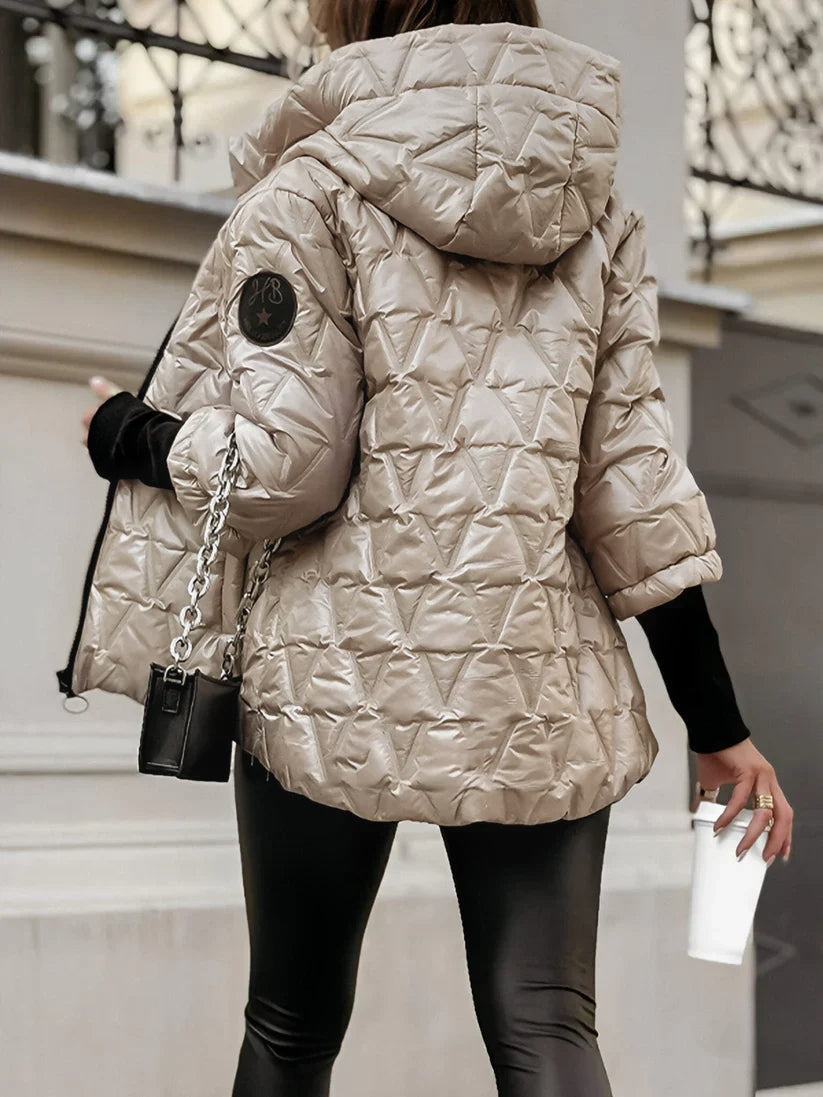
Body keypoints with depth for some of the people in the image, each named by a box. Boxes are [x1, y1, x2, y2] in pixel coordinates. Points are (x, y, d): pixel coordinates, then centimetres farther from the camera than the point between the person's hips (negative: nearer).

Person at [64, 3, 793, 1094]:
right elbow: (632, 478, 5)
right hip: (539, 686, 3)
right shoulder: (598, 215, 9)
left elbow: (279, 470, -11)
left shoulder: (315, 191, -4)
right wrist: (717, 725, 9)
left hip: (342, 673, -2)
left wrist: (125, 435, 9)